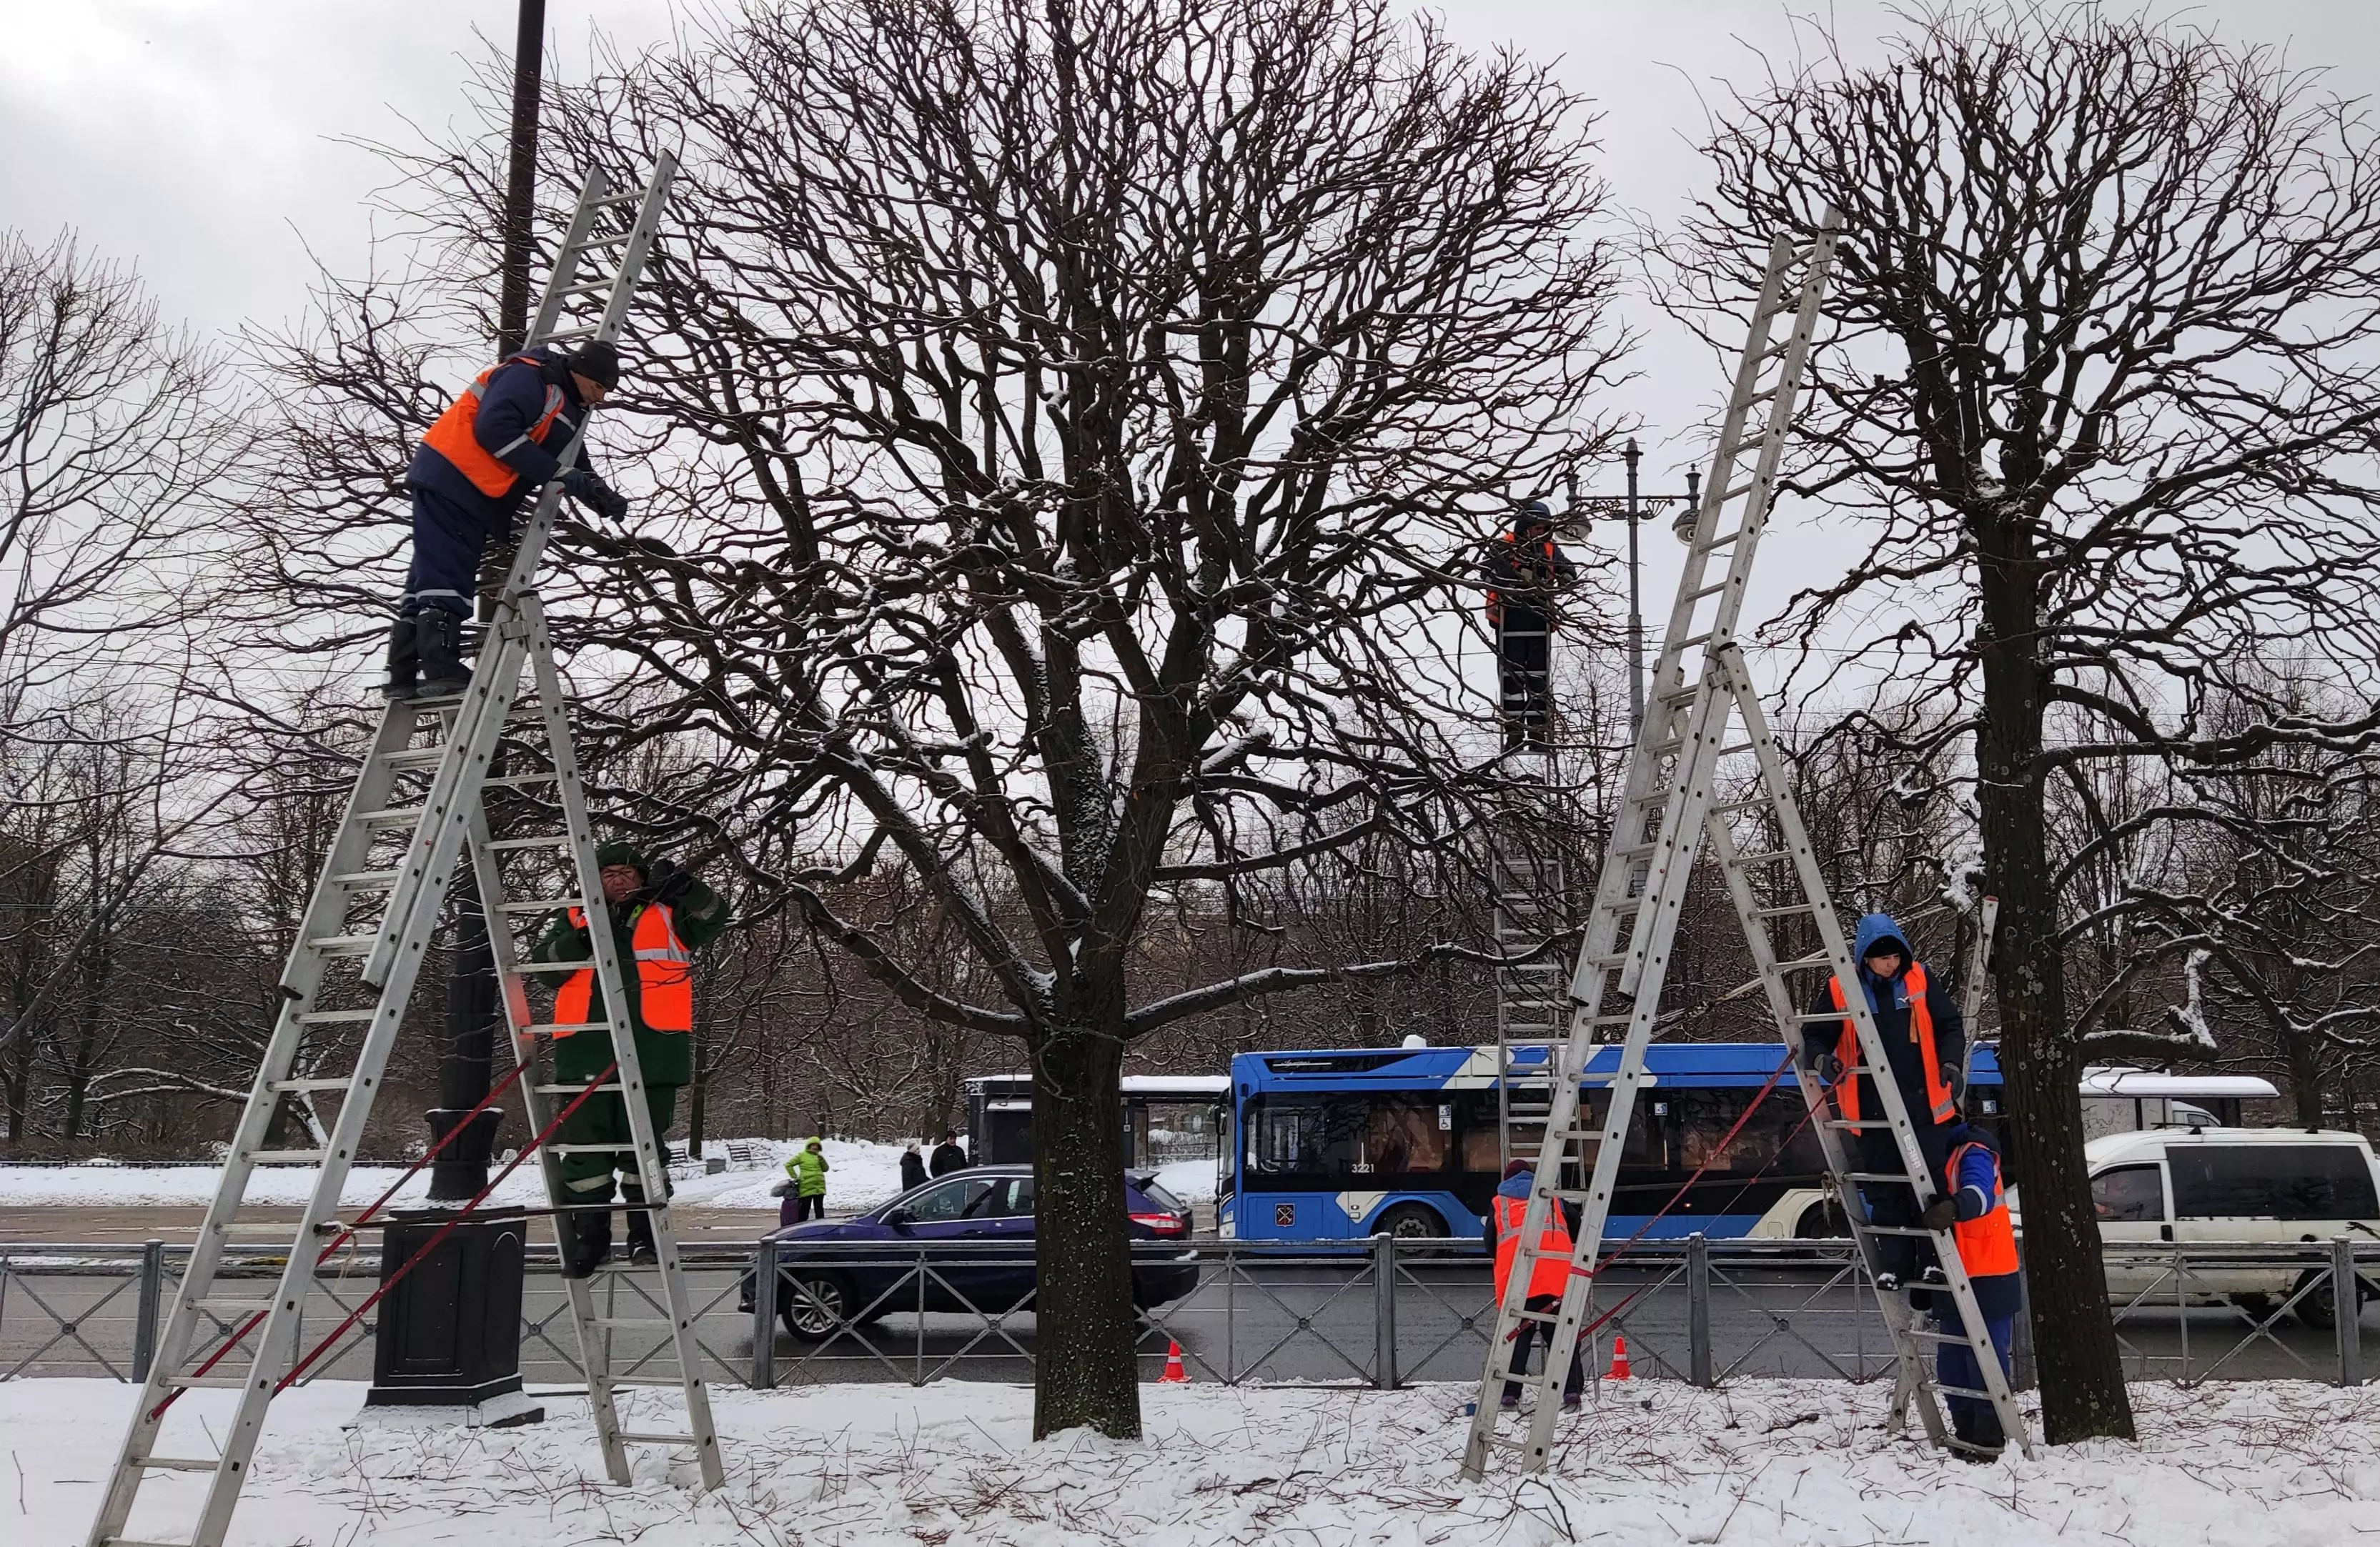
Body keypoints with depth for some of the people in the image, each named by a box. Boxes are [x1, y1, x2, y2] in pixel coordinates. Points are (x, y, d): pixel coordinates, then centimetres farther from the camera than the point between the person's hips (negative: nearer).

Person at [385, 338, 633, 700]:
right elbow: (494, 429, -25)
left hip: (476, 496, 10)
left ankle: (403, 676, 10)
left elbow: (578, 467, 18)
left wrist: (604, 498, -4)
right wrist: (556, 473, -23)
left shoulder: (570, 413, 18)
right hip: (451, 479, -10)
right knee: (445, 576, -14)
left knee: (431, 576, 9)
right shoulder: (528, 377, -13)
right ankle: (441, 673, -19)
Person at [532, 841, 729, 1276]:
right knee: (585, 1142, 2)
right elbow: (542, 966, 7)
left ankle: (645, 1232, 10)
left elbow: (713, 918, -3)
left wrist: (684, 887, -21)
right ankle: (589, 1234, 11)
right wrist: (577, 942, -12)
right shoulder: (576, 919, 19)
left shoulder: (667, 914, 14)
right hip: (586, 1048, 2)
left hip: (652, 1048, -2)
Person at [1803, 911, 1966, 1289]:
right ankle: (1893, 1265, 10)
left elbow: (1950, 1026, 8)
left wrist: (1951, 1062, -8)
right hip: (1871, 1110, 0)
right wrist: (1821, 1058, -14)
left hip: (1924, 1105, 0)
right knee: (1883, 1191, 4)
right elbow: (1815, 1033, 7)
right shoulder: (1841, 991, -1)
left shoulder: (1920, 982, 2)